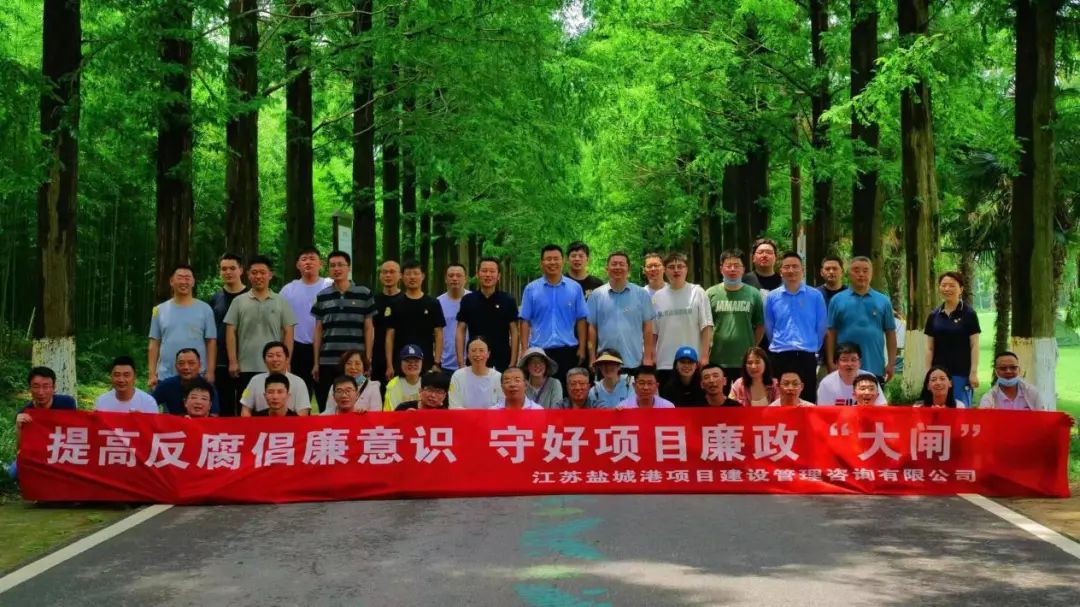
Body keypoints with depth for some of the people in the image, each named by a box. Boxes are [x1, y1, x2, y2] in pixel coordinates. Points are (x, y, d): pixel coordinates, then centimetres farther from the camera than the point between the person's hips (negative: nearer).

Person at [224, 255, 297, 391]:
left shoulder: (281, 303, 6)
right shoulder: (239, 302, 5)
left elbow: (288, 333, 5)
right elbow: (231, 332, 3)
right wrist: (233, 361, -4)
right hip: (246, 368, 0)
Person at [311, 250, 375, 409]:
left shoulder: (364, 294, 3)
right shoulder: (322, 297, 9)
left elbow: (369, 328, 5)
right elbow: (318, 330, 12)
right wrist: (315, 362, 7)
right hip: (327, 362, 2)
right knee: (327, 408, 4)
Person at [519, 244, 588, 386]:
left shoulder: (575, 288, 4)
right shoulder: (531, 289, 3)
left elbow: (581, 320, 6)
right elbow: (525, 321, 3)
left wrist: (581, 348, 1)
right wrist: (525, 350, -2)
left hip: (568, 350, 0)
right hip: (539, 350, 0)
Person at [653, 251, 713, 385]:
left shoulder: (698, 293, -1)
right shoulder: (657, 297, 8)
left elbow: (706, 327, -3)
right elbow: (652, 332, 9)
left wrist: (704, 356, -10)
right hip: (664, 364, 3)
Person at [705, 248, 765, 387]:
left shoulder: (754, 294, 2)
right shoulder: (711, 294, 1)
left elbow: (760, 325, 6)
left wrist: (753, 348, 3)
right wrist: (706, 352, -1)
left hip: (746, 361, 0)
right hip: (717, 361, 0)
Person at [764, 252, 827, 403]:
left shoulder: (815, 296, 1)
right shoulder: (772, 297, 4)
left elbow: (821, 326, 7)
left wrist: (813, 347, 10)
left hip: (806, 356, -1)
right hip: (779, 356, 1)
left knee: (807, 401, 3)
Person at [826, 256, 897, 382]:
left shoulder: (883, 301, 7)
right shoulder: (837, 300, 3)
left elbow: (890, 333, 8)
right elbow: (831, 333, 1)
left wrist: (891, 363, 2)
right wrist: (831, 363, -4)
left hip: (875, 368, 1)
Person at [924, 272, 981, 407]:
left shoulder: (969, 315, -1)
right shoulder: (933, 316, 8)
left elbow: (974, 346, -3)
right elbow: (929, 348, 10)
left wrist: (974, 372, -9)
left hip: (961, 372, -3)